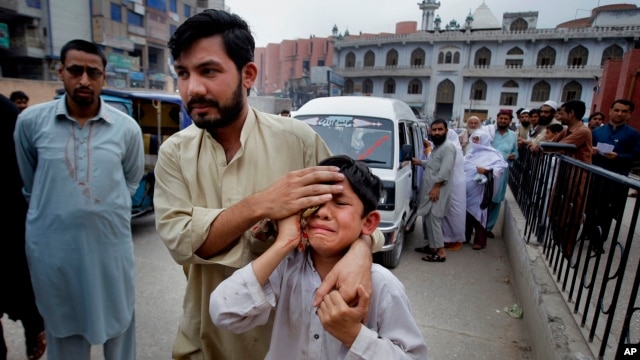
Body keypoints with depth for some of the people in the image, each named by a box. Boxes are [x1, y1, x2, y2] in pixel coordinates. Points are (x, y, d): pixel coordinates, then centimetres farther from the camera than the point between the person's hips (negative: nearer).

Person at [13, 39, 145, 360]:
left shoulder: (127, 127, -4)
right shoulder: (30, 121, -4)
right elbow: (28, 183, 10)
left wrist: (108, 209, 6)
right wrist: (52, 210, 11)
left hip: (111, 242, 0)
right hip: (51, 244, 1)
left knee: (118, 321, 17)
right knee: (63, 326, 20)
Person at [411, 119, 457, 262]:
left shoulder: (448, 147, -14)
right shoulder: (437, 146, 17)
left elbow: (445, 170, -22)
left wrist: (437, 187, -24)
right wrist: (419, 162, 20)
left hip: (438, 190, -10)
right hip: (429, 189, 10)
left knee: (434, 219, -10)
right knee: (428, 218, 15)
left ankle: (441, 252, -4)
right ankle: (432, 246, 26)